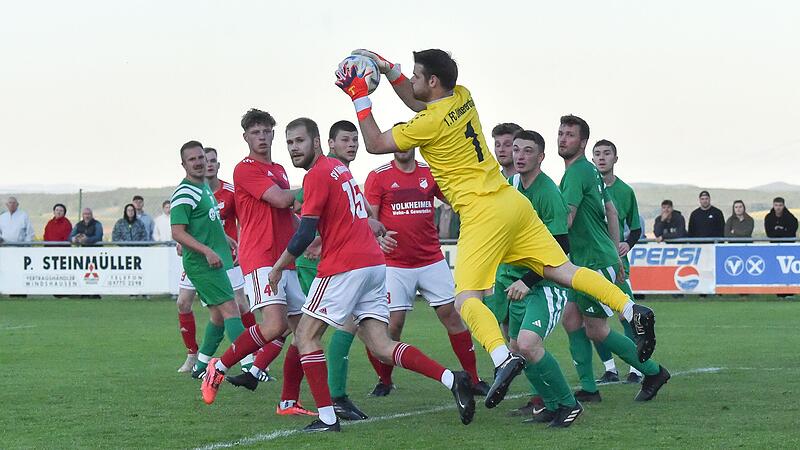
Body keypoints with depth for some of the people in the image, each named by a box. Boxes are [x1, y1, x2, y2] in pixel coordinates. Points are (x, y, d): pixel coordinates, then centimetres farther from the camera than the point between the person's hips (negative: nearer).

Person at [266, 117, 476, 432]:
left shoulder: (316, 175, -9)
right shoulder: (338, 167, 18)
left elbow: (304, 235, -12)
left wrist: (278, 266, -1)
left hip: (344, 266, -8)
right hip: (374, 264, 8)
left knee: (306, 335, 3)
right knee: (381, 347, 4)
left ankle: (326, 418, -4)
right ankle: (452, 380, -10)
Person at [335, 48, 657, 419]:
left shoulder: (431, 122, -12)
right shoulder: (462, 98, 10)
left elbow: (375, 144, -3)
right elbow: (418, 103, 32)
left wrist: (359, 97, 1)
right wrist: (388, 70, 23)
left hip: (483, 213, -8)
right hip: (512, 203, 8)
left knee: (466, 300, -12)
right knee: (562, 270, 7)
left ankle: (502, 357, -34)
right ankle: (631, 310, -2)